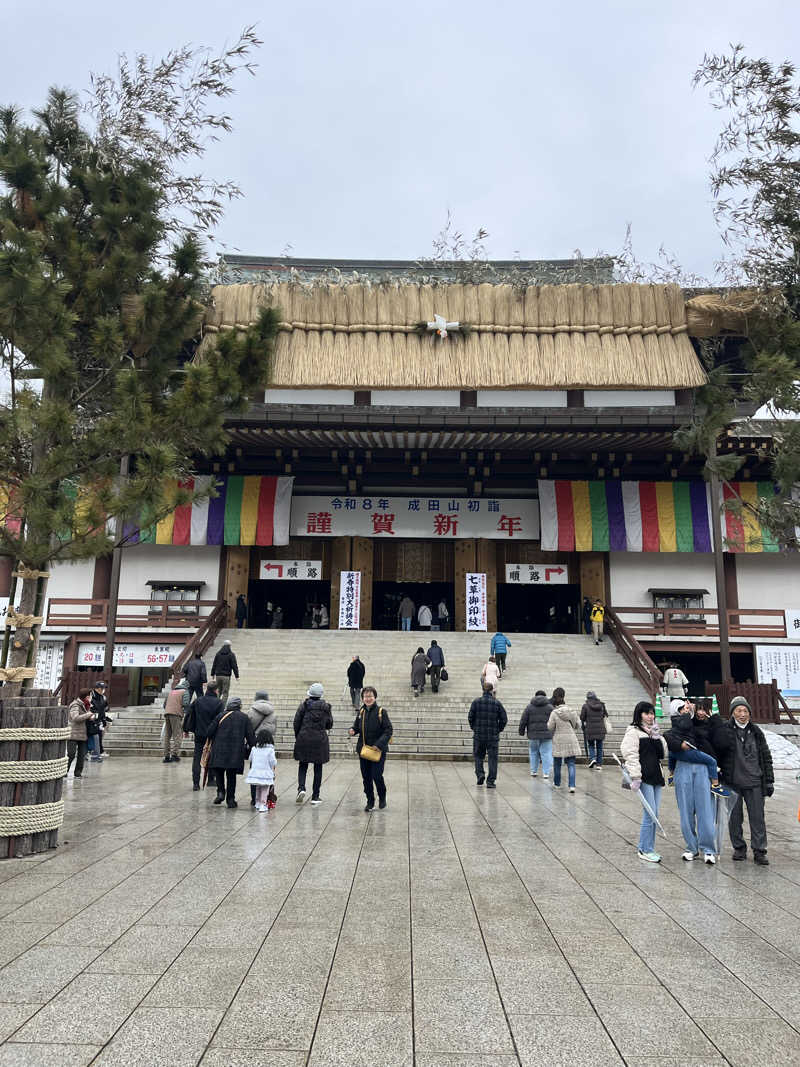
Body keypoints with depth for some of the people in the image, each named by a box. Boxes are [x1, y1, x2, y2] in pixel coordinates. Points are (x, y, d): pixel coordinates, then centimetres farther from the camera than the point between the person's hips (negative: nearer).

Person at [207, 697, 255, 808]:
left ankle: (221, 792, 1)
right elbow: (250, 735, 0)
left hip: (220, 750, 0)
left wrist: (214, 741, 18)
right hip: (236, 752, 1)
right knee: (231, 775, 9)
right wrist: (250, 747, 10)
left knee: (219, 771, 17)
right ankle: (230, 799, 9)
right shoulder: (244, 717, 3)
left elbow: (210, 731, 1)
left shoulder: (221, 715, 2)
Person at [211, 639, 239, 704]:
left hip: (218, 675, 4)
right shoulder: (231, 654, -5)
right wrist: (237, 676, -4)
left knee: (219, 692, 14)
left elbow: (214, 665, 12)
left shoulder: (218, 654, 7)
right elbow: (234, 666, -7)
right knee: (225, 693, -1)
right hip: (226, 676, -4)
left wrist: (213, 674, 20)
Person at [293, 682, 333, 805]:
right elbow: (329, 725, 8)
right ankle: (315, 796, 10)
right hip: (320, 740, 1)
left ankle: (301, 788, -10)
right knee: (318, 768, 8)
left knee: (302, 766, 12)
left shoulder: (304, 705, -5)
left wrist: (297, 737, 10)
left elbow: (296, 723, -3)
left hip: (304, 739, -1)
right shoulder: (325, 707, 0)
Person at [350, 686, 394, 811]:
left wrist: (378, 745, -19)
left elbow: (389, 730, -10)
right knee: (366, 777, 8)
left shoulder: (381, 712, -9)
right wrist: (352, 731, -8)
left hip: (378, 750, -4)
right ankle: (370, 801, 25)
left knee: (377, 776, -7)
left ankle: (382, 798, 21)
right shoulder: (361, 712, 6)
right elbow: (356, 726, 16)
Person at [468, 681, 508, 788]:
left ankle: (480, 774, -1)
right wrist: (498, 730, 10)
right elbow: (504, 719, -2)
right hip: (493, 736, 0)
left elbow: (470, 717, -4)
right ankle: (490, 781, 2)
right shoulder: (497, 703, -2)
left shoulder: (476, 702, -3)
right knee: (492, 758, 5)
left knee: (478, 756, 16)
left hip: (478, 735, 0)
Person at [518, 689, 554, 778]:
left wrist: (521, 732, 13)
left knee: (533, 753, 14)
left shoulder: (529, 707, 4)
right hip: (547, 735, -1)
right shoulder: (550, 707, 4)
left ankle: (533, 771, 16)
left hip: (533, 734, 1)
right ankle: (546, 773, -1)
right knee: (546, 754, 2)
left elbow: (523, 721, 3)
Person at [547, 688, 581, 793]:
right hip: (571, 741, 2)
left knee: (557, 764, 14)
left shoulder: (554, 713, -11)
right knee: (571, 764, 3)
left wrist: (549, 722, 12)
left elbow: (550, 727, -6)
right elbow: (578, 726, 5)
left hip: (558, 741, -2)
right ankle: (572, 785, -9)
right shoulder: (572, 711, -2)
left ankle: (557, 783, 28)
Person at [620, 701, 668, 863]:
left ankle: (648, 848, 18)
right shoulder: (633, 732, -4)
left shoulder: (654, 732, 19)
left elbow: (664, 754, 12)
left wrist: (658, 737, -1)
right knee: (650, 814, -9)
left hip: (656, 776, 7)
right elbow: (631, 755, -12)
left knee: (654, 814, 9)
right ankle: (645, 850, 2)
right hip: (644, 777, -7)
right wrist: (635, 777, -19)